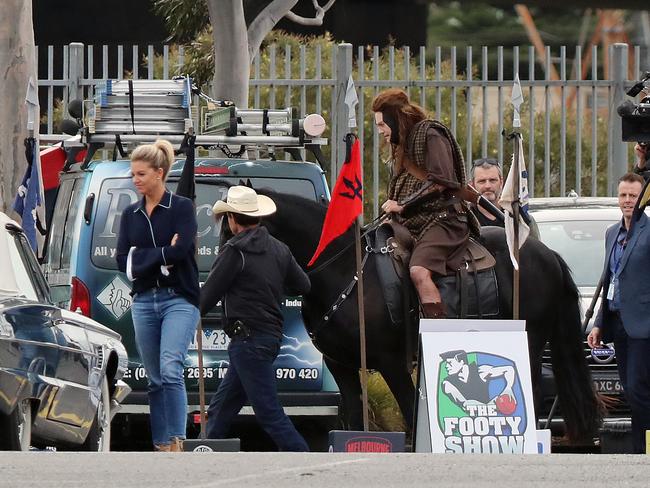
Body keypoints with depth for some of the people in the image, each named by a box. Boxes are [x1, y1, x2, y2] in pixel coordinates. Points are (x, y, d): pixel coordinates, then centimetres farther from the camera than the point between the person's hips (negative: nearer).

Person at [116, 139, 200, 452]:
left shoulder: (181, 208, -1)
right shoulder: (130, 215, 14)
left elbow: (180, 250, -15)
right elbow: (122, 260, 3)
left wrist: (141, 257, -7)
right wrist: (162, 255, -7)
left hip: (178, 300, -5)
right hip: (144, 301, 5)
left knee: (170, 370, -21)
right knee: (155, 379, 7)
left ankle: (177, 442, -23)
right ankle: (161, 446, 10)